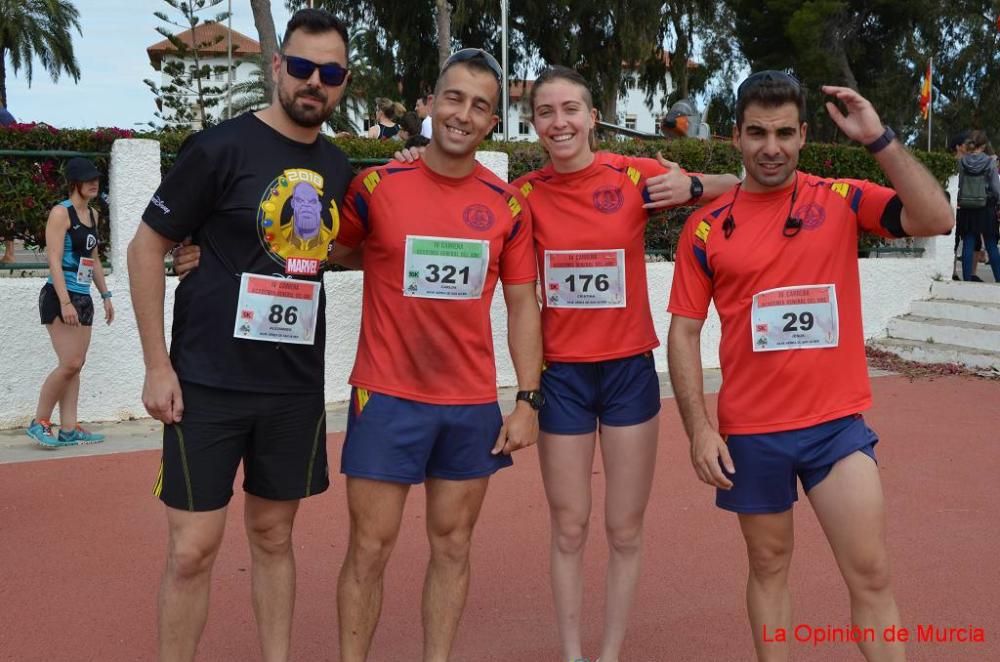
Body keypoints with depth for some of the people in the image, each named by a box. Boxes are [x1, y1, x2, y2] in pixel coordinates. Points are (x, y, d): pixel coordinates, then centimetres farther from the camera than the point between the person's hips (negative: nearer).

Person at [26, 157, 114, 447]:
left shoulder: (93, 215, 14)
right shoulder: (61, 213, -10)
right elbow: (54, 261, -16)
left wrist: (106, 295, 19)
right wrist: (65, 302, -23)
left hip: (83, 298, 8)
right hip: (59, 298, -8)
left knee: (76, 366, 6)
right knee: (70, 364, -11)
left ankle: (69, 429, 9)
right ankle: (39, 423, 4)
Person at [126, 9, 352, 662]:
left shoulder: (337, 167, 8)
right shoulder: (222, 146, -8)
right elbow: (146, 247, -6)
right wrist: (157, 364, -9)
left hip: (296, 388, 5)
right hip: (208, 384, -4)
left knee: (273, 537, 15)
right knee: (193, 550, -1)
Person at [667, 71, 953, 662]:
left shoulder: (841, 200, 0)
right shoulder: (708, 226, -2)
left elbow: (935, 219, -13)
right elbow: (685, 331, -1)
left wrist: (879, 139, -18)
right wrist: (699, 428, -8)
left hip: (837, 423, 0)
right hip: (750, 431, 1)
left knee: (871, 575, 1)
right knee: (769, 565, 16)